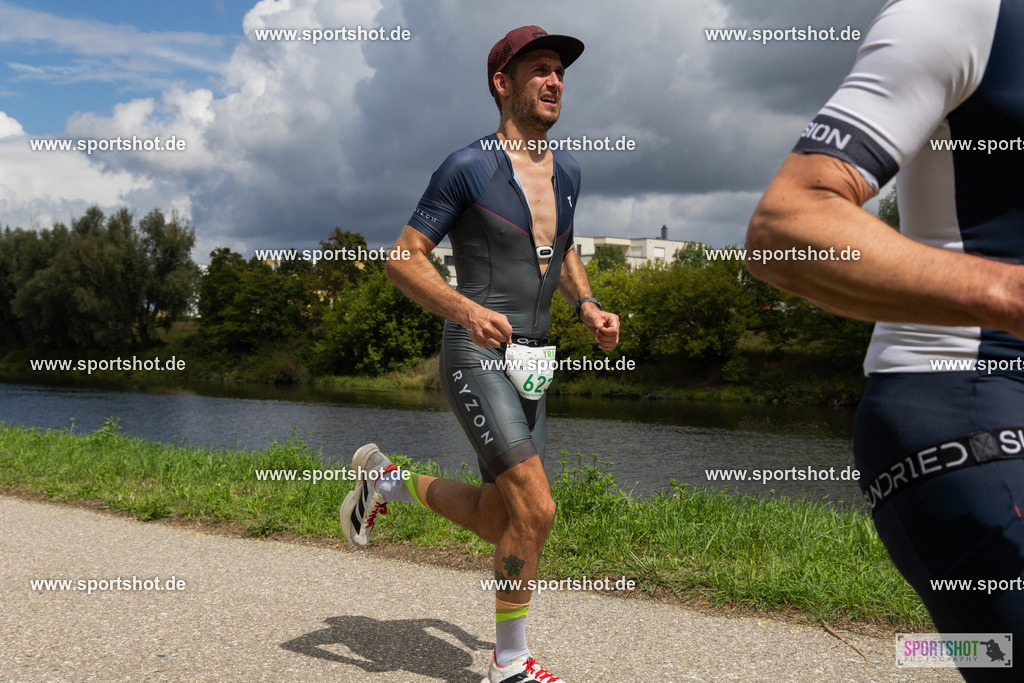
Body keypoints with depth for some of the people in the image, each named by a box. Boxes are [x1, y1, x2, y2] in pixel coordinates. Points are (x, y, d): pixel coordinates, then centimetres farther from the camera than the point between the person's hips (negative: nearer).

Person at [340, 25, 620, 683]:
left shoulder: (566, 169, 14)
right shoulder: (468, 167, -7)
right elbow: (404, 260, -7)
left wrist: (589, 306, 7)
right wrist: (465, 309, -23)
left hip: (532, 368, 8)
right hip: (477, 358, -8)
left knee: (502, 519, 11)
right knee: (536, 510, -16)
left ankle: (388, 480, 35)